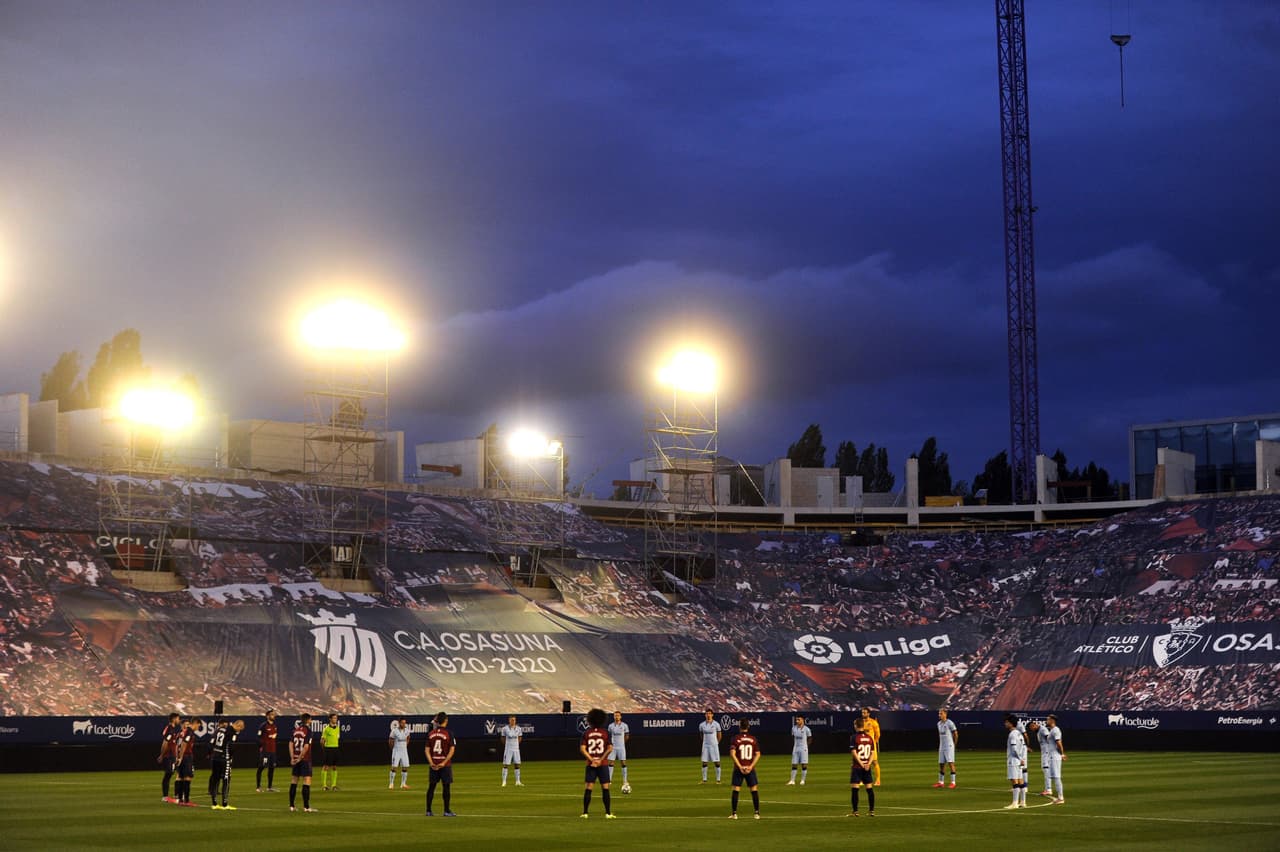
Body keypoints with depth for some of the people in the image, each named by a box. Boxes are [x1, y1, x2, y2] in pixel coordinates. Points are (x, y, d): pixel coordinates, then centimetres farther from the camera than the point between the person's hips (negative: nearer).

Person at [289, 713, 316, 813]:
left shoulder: (296, 730, 9)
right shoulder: (308, 731, -10)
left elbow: (291, 744, 4)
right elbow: (306, 746, -18)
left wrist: (292, 758, 1)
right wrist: (300, 758, -10)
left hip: (296, 760, 7)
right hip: (305, 760, -7)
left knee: (294, 782, 12)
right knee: (307, 782, -5)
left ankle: (291, 806, 15)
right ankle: (306, 807, -10)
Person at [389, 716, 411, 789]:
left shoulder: (406, 730, 0)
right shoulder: (395, 731, -15)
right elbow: (390, 741, -3)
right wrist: (393, 748, 5)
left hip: (404, 751, 5)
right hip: (396, 751, -5)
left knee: (405, 767, 4)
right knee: (394, 767, -8)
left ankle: (403, 784, 12)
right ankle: (391, 784, -2)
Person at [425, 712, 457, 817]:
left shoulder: (431, 734, 5)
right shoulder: (448, 733, -7)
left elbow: (427, 750, 1)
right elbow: (452, 750, -13)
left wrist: (431, 763, -6)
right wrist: (444, 763, -13)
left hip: (433, 765, 4)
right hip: (445, 764, -4)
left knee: (431, 787, 9)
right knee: (446, 787, 3)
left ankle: (428, 810, 11)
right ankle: (447, 811, 5)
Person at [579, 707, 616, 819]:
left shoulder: (586, 733, 1)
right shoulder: (605, 733, -2)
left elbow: (582, 749, -5)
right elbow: (610, 748, -10)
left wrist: (592, 760, -6)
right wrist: (601, 759, -6)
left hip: (590, 764, 2)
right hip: (603, 764, -1)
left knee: (588, 788, 4)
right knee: (605, 788, 2)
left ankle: (585, 813, 4)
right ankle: (608, 813, 1)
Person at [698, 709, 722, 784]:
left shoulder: (716, 724, -6)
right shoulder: (702, 724, 1)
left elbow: (719, 735, 6)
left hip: (714, 745, -2)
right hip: (705, 745, 2)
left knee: (717, 762, -3)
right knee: (704, 763, 2)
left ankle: (718, 779, 3)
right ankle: (704, 779, 9)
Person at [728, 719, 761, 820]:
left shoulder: (736, 739, -4)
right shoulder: (753, 739, 3)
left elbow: (732, 753, -13)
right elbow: (758, 754, -2)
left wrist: (740, 766, -12)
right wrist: (751, 766, -6)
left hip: (738, 768, -2)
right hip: (750, 768, 2)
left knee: (735, 790, 4)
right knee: (754, 790, 6)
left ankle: (734, 813, 3)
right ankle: (757, 813, 4)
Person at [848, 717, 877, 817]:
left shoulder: (854, 737, -8)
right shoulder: (870, 738, 7)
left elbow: (854, 752, -14)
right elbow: (873, 752, 4)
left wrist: (861, 764, -12)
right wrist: (868, 764, -4)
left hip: (857, 767, -5)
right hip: (867, 767, 5)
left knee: (854, 789, -1)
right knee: (870, 789, 8)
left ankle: (855, 811, -3)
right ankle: (872, 810, 9)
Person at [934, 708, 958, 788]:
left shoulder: (949, 723, -11)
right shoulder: (939, 724, 11)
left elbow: (956, 734, -6)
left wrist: (954, 745, 2)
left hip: (949, 746, -7)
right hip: (941, 747, 7)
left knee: (951, 763, -10)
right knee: (941, 764, 9)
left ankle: (953, 782, -10)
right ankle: (940, 782, 16)